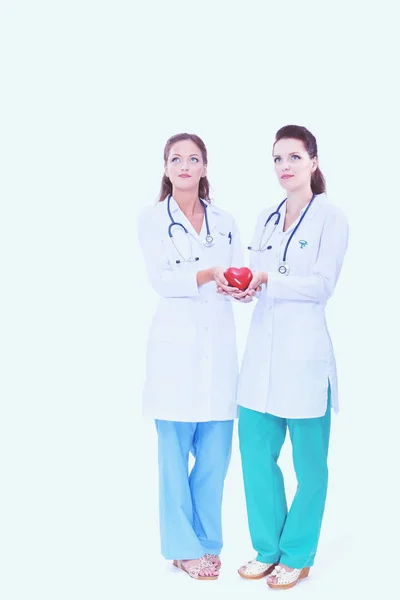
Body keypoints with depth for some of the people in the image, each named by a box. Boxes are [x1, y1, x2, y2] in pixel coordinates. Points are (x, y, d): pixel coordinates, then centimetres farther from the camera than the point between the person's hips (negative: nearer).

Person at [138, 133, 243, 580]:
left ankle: (208, 540, 24)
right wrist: (209, 275, -25)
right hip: (176, 345, -3)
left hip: (219, 345, 4)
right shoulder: (152, 219, 2)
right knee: (175, 452, 1)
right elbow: (161, 280, -9)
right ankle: (184, 547, 16)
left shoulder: (224, 222, 14)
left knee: (215, 453, 6)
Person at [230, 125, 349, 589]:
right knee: (255, 451, 8)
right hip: (262, 347, 6)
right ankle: (268, 549, 25)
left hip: (305, 350, -6)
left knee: (308, 461, 5)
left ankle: (298, 556, 21)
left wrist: (268, 280, -21)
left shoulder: (330, 218, -3)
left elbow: (322, 284, -10)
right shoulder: (266, 219, 15)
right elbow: (257, 279, 15)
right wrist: (243, 285, -7)